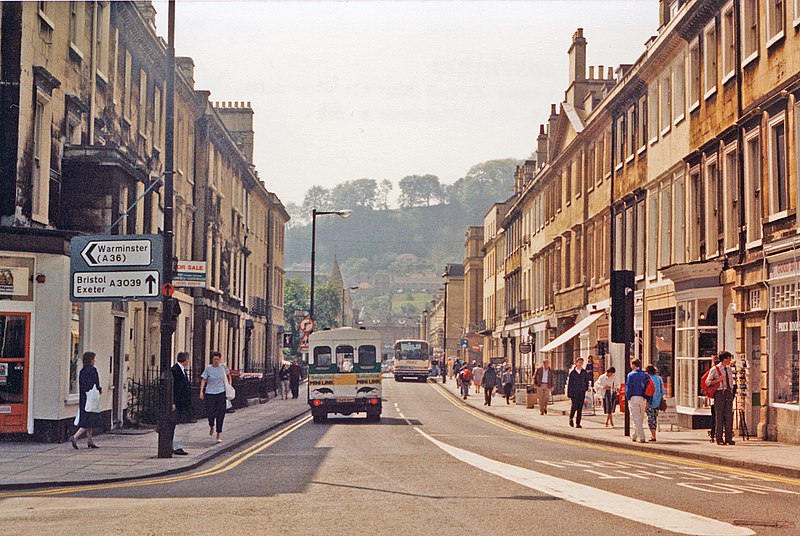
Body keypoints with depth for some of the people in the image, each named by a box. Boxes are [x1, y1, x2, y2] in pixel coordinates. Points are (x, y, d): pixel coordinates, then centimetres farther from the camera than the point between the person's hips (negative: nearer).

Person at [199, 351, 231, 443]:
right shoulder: (208, 368, -3)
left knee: (220, 413, -3)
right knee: (210, 412, -8)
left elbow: (228, 375, 20)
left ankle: (219, 435, 3)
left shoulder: (223, 367, 1)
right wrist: (201, 391, -12)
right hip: (210, 393, -1)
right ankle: (211, 426, 27)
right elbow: (203, 380, -3)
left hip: (221, 392, 1)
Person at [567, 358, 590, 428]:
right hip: (574, 391, -2)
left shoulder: (584, 372, 8)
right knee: (575, 405, -14)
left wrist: (586, 388, 3)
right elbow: (569, 383, 4)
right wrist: (568, 393, 2)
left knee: (580, 407, 0)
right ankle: (571, 418, 11)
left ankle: (578, 423, 5)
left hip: (582, 392, 2)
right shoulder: (572, 372, 2)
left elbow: (587, 381, 18)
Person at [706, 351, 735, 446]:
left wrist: (731, 390, 14)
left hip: (728, 393, 6)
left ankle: (729, 438, 6)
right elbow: (707, 382, -5)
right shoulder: (715, 369, -4)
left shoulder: (729, 369, 15)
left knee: (729, 415, 2)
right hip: (719, 393, -6)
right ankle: (719, 438, 2)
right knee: (719, 416, -3)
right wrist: (718, 380, -18)